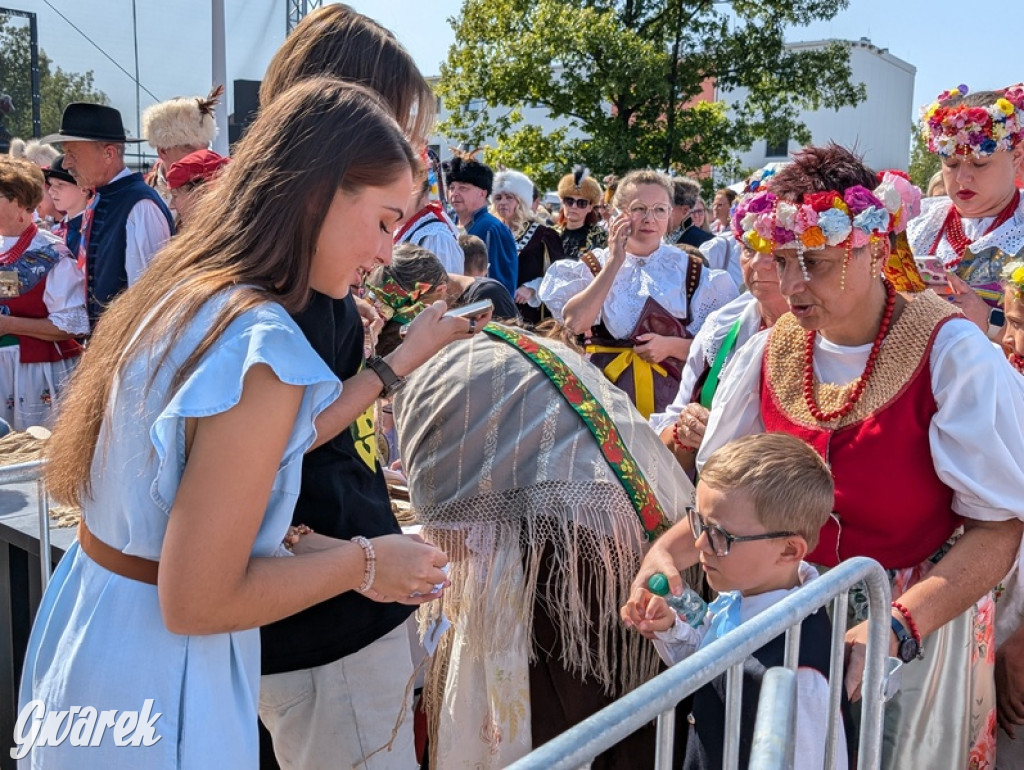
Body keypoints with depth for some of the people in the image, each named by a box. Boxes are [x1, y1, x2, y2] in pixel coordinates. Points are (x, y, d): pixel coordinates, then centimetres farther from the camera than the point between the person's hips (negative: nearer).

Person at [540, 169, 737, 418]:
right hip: (607, 389, 0)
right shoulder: (593, 266, 4)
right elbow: (574, 323, -14)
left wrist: (672, 346, -15)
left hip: (670, 393, 0)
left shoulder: (691, 271, 4)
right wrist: (615, 261, -11)